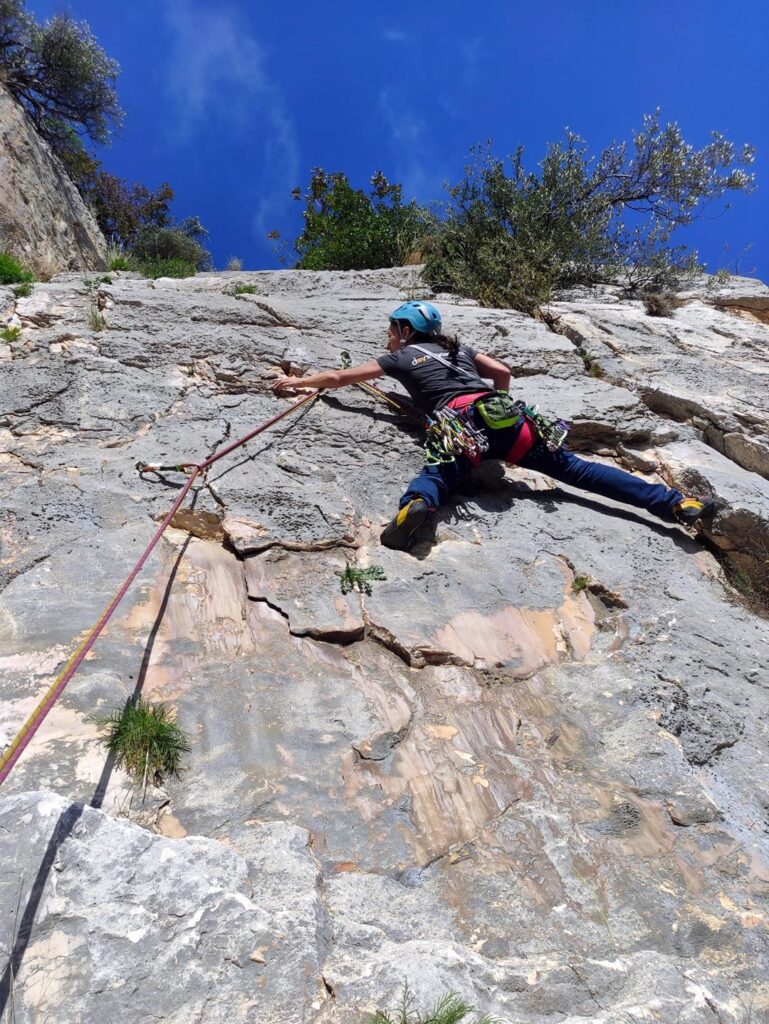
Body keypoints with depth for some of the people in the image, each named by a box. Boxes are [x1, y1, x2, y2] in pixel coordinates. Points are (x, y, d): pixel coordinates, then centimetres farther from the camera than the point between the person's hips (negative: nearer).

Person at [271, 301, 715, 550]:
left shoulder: (402, 356, 22)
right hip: (503, 415, 4)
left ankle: (415, 506, -59)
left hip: (461, 422, -4)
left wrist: (299, 381, 41)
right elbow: (503, 373, 29)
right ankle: (677, 502, -4)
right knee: (572, 466, 1)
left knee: (438, 476, -20)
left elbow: (340, 377, 28)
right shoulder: (458, 347, 34)